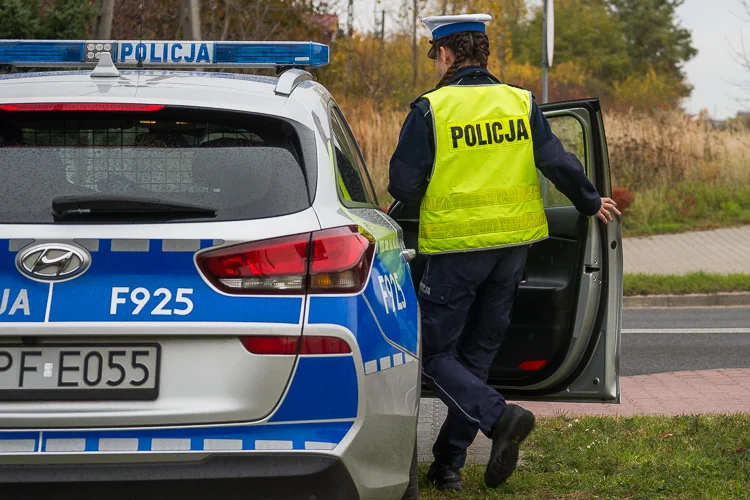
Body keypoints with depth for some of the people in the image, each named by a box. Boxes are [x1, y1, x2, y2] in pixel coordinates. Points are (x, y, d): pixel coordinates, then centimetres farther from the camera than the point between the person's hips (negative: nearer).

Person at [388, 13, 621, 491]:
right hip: (515, 241, 5)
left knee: (436, 353, 3)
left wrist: (415, 200, 15)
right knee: (477, 352, 13)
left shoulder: (431, 109, -8)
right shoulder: (521, 103, 3)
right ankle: (448, 462, 13)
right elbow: (558, 163, -1)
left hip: (456, 246, -5)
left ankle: (500, 416, -19)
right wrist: (592, 204, 16)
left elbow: (404, 186, -8)